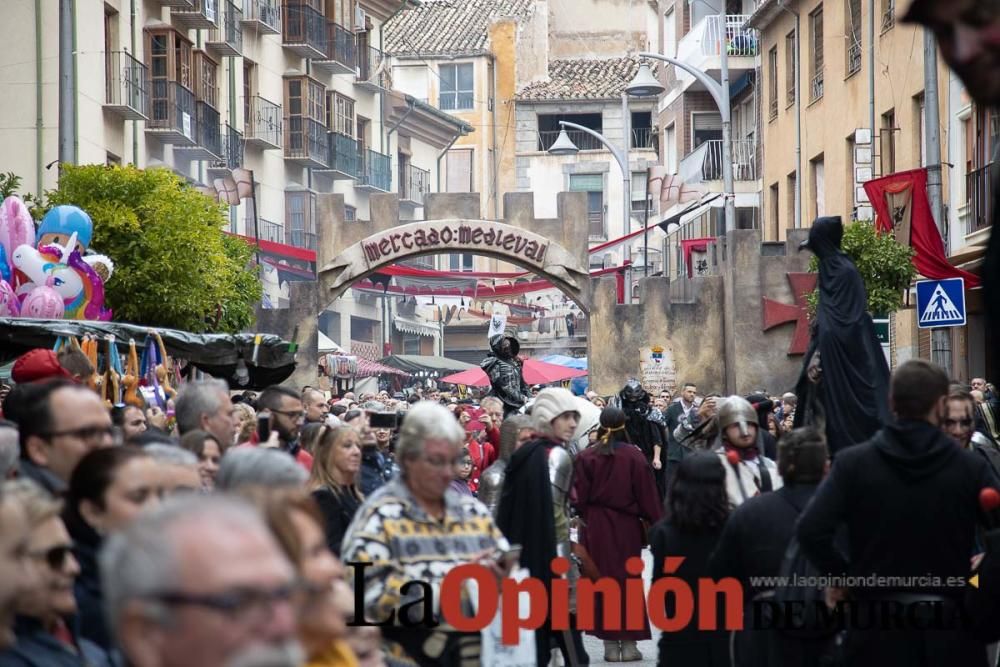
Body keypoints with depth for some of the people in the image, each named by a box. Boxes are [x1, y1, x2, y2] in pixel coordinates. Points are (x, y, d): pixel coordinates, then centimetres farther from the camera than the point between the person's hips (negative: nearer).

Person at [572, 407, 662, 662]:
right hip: (626, 526, 0)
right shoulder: (634, 456, -8)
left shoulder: (586, 457, -6)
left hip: (596, 527, 0)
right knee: (628, 580, 8)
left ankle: (610, 643, 5)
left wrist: (586, 519, 9)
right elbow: (647, 494, -4)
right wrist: (652, 524, 3)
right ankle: (629, 643, 6)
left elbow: (579, 497, -4)